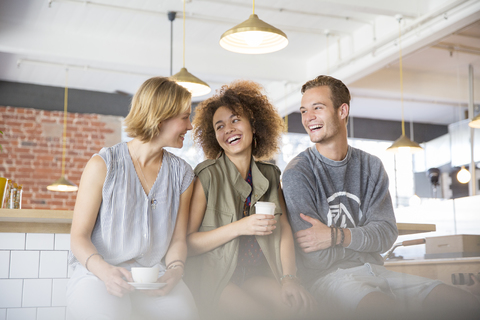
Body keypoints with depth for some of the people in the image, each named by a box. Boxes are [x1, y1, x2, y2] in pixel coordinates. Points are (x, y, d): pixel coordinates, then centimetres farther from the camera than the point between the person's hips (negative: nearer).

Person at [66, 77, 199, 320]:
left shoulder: (182, 174, 10)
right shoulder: (103, 165, -3)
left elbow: (178, 239, 11)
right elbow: (79, 237, -3)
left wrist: (174, 271, -11)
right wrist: (105, 271, -23)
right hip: (98, 275, -3)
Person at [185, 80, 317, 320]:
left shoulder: (270, 175, 11)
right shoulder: (207, 176, -6)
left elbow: (284, 229, 2)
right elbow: (186, 243, -10)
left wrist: (288, 278, -12)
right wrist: (239, 227, -19)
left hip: (256, 274, 4)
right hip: (213, 275, -4)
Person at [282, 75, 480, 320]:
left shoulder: (371, 167, 10)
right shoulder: (297, 173, -7)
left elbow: (386, 233, -1)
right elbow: (317, 257, -12)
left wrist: (336, 235, -16)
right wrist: (362, 239, 0)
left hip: (373, 270, 5)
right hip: (326, 276, -5)